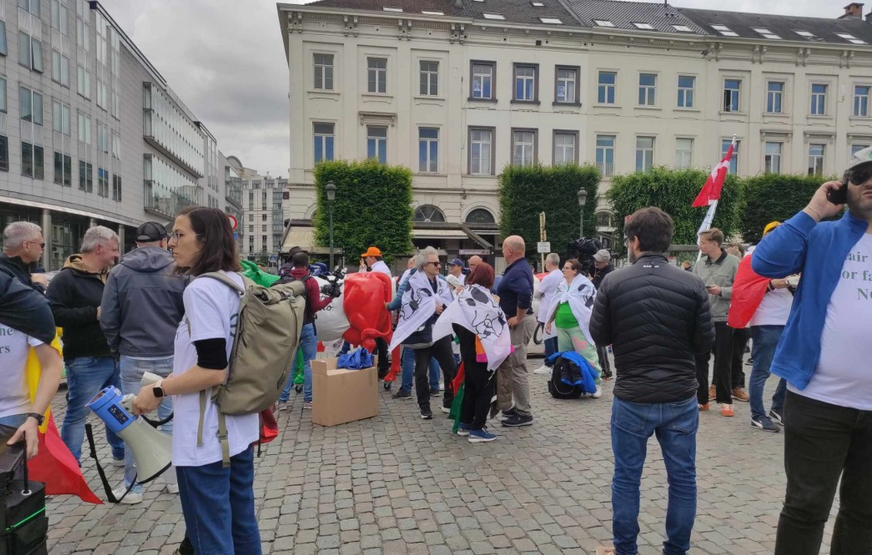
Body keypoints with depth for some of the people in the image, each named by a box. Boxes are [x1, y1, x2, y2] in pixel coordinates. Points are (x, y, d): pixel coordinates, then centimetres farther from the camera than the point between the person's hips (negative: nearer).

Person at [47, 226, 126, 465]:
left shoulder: (110, 277, 14)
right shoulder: (67, 278, -11)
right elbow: (52, 312, -23)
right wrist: (94, 313, -23)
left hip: (115, 357, 8)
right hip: (86, 361, -8)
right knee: (77, 414, 1)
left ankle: (121, 453, 34)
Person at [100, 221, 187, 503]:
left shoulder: (119, 272, -1)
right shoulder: (177, 271, -4)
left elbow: (108, 319, 0)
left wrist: (117, 348, 14)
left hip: (133, 358, 0)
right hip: (171, 356, 0)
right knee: (172, 417, 12)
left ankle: (132, 487, 17)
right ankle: (175, 477, 22)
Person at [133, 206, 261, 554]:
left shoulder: (200, 289, -19)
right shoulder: (239, 283, 8)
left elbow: (212, 371, -23)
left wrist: (158, 390, -10)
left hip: (206, 437, -9)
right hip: (239, 427, 9)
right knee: (242, 527, 20)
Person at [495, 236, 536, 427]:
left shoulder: (517, 271, -20)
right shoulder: (519, 267, 13)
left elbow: (525, 293, -38)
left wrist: (518, 317, -26)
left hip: (518, 324, -11)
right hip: (513, 323, 11)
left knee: (517, 368, -3)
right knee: (505, 365, 17)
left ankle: (524, 413, 7)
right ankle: (505, 405, 27)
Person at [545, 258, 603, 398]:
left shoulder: (584, 284, -8)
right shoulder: (562, 285, 15)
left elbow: (594, 303, -9)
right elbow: (556, 304, 23)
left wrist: (592, 322, -14)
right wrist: (549, 321, 24)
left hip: (578, 326, -7)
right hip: (561, 326, 7)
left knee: (587, 355, -8)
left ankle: (596, 383, 1)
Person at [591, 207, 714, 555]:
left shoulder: (612, 283, -10)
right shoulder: (692, 285, -8)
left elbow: (598, 336, -2)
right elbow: (705, 342, -2)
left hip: (631, 398, -1)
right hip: (681, 398, 1)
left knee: (626, 478, 13)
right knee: (683, 478, 15)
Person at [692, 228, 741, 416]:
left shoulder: (733, 262, -6)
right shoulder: (699, 264, 6)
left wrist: (721, 291, -19)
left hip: (723, 319, -4)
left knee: (723, 362, 6)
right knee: (699, 360, 9)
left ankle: (725, 401, 19)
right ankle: (701, 399, 21)